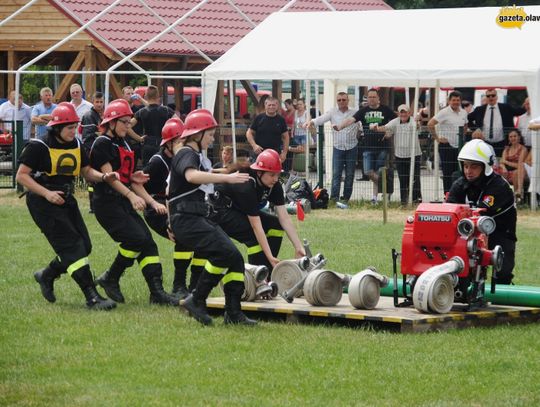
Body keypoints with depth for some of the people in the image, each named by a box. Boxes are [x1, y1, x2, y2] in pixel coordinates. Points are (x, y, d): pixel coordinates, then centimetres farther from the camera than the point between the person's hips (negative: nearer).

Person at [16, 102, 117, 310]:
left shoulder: (76, 145, 7)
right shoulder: (39, 147, -14)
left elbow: (86, 171, 14)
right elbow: (22, 176, -12)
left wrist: (103, 176, -8)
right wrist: (46, 193, -22)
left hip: (66, 200, 8)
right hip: (43, 204, -8)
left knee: (84, 246, 6)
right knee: (71, 245, -16)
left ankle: (47, 276, 29)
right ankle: (92, 296, -19)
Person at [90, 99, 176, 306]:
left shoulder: (124, 145, 18)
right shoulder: (102, 144, -8)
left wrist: (152, 202, 11)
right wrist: (131, 195, -28)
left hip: (124, 203, 9)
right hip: (107, 202, -9)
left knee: (148, 242, -2)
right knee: (136, 239, -19)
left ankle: (157, 291, -6)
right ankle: (110, 279, -3)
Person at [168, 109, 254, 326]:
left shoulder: (198, 156, 22)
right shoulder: (186, 154, -8)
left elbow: (170, 189, 30)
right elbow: (191, 176, -33)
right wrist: (227, 178, -37)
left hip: (200, 218, 10)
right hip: (186, 220, -10)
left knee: (235, 258, -1)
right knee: (224, 253, -24)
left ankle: (233, 312, -1)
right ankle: (197, 300, -14)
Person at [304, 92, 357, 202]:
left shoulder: (354, 113, 4)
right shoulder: (332, 112, 4)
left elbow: (361, 125, 0)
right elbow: (321, 119, -6)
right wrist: (311, 122, -25)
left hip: (351, 147, 0)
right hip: (338, 147, 0)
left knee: (350, 174, 4)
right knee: (336, 173, -8)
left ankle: (346, 197, 12)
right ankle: (334, 197, -10)